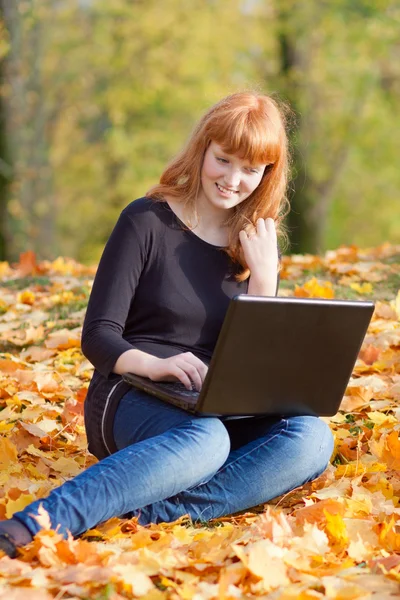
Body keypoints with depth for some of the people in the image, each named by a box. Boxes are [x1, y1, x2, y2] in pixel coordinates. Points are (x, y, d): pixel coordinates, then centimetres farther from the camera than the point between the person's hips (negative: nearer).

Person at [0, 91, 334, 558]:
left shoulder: (257, 242, 12)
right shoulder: (147, 222, -2)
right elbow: (98, 336, -8)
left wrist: (264, 276, -5)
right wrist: (154, 365, -29)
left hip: (219, 410, 5)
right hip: (133, 399, -5)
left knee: (312, 437, -29)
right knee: (205, 439, -41)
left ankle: (145, 515, -41)